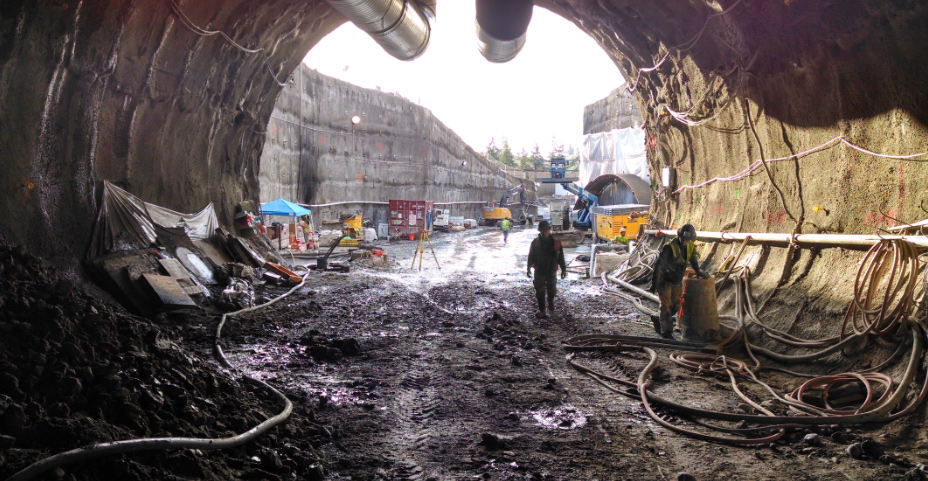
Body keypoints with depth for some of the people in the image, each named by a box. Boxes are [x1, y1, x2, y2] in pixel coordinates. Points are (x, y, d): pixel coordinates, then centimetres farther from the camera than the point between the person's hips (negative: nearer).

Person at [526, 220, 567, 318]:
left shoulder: (555, 243, -3)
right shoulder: (535, 242, -1)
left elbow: (560, 258, 3)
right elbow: (531, 256, 5)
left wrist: (563, 269, 2)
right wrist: (529, 268, -3)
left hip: (551, 271, 0)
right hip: (539, 272, 0)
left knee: (551, 290, 11)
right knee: (540, 292, 1)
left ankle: (551, 303, 40)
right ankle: (541, 311, 10)